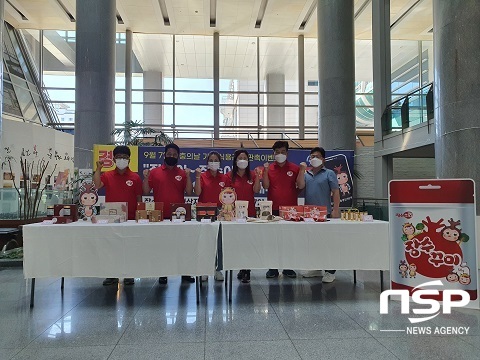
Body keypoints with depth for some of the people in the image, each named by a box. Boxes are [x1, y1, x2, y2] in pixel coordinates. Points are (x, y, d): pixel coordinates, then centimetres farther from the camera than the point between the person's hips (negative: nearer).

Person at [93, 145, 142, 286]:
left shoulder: (135, 177, 2)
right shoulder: (107, 175, 6)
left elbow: (139, 198, 3)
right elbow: (97, 185, -12)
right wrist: (98, 169, -17)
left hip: (130, 218, -1)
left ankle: (128, 275, 18)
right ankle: (112, 275, 20)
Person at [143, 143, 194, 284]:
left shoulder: (182, 173, 6)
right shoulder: (154, 172, 4)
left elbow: (189, 192, -2)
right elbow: (146, 192, 2)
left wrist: (188, 176, -12)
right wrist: (145, 177, -12)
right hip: (161, 216, 0)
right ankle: (162, 274, 20)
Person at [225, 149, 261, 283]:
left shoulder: (252, 175, 9)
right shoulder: (230, 175, 5)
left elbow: (256, 190, -4)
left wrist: (257, 176, -14)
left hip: (249, 211, 1)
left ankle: (246, 271, 4)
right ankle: (243, 268, 17)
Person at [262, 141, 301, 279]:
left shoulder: (295, 168, 5)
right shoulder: (269, 168, 6)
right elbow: (266, 186, -5)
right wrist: (265, 171, -13)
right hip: (273, 209, 0)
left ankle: (288, 268, 18)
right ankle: (273, 268, 13)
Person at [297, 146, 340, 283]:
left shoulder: (329, 173, 2)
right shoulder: (306, 174, 13)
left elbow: (335, 192, -4)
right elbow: (300, 186, -3)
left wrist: (336, 210, -13)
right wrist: (302, 170, -6)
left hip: (325, 213, -5)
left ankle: (330, 272, 6)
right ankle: (316, 269, 25)